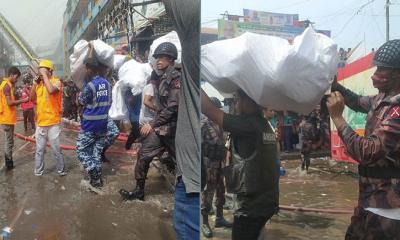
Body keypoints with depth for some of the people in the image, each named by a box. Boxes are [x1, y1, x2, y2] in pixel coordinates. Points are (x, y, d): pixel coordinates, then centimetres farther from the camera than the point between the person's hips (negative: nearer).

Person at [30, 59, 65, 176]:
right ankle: (38, 171, 24)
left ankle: (61, 170, 18)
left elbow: (51, 90, -31)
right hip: (40, 122, 6)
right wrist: (34, 84, 2)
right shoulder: (39, 83, 9)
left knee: (56, 149, 4)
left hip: (53, 122, -5)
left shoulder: (56, 81, -9)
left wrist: (44, 74, -21)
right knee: (39, 149, 13)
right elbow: (32, 99, 13)